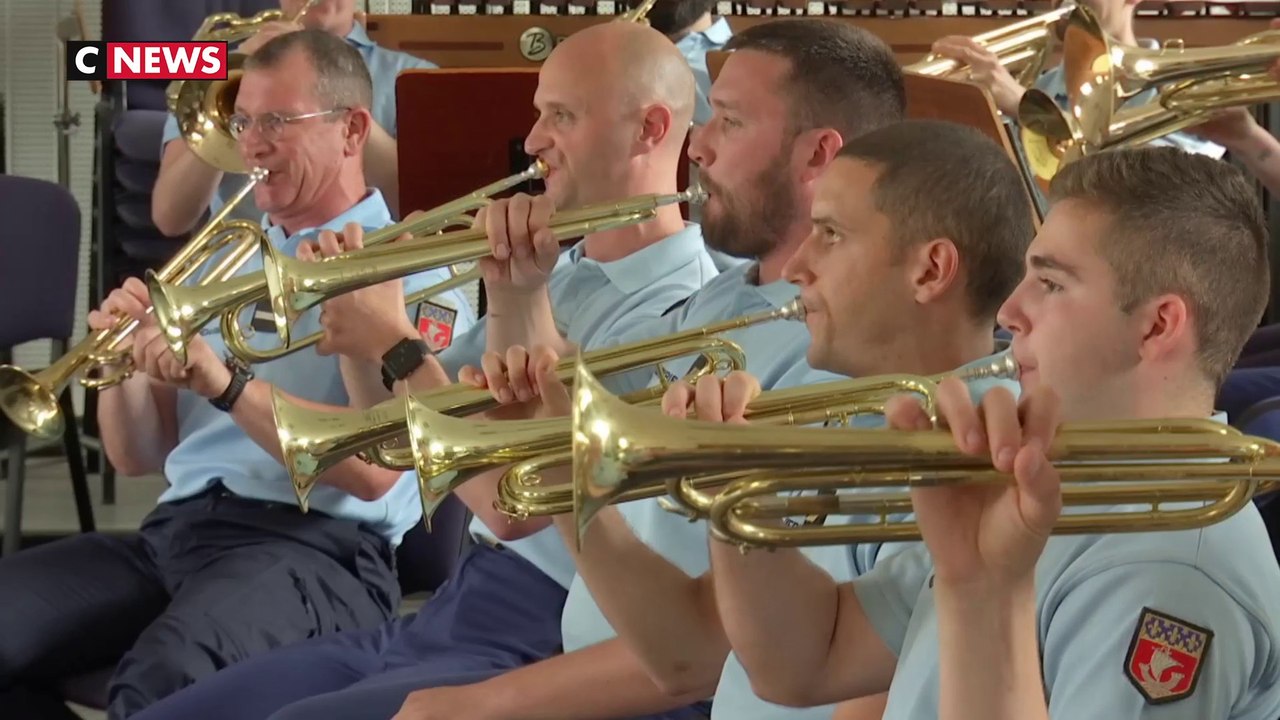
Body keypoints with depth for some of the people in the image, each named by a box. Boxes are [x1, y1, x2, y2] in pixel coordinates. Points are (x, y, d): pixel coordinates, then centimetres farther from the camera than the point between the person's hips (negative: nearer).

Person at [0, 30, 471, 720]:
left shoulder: (410, 266, 1)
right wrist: (124, 359, -1)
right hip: (174, 529, 7)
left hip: (312, 544, -7)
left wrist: (227, 385, -23)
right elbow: (139, 456, 20)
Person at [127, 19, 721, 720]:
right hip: (441, 616, 9)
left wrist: (399, 346, -13)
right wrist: (356, 309, -2)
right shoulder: (555, 273, 12)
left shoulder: (679, 311, -16)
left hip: (533, 655, -9)